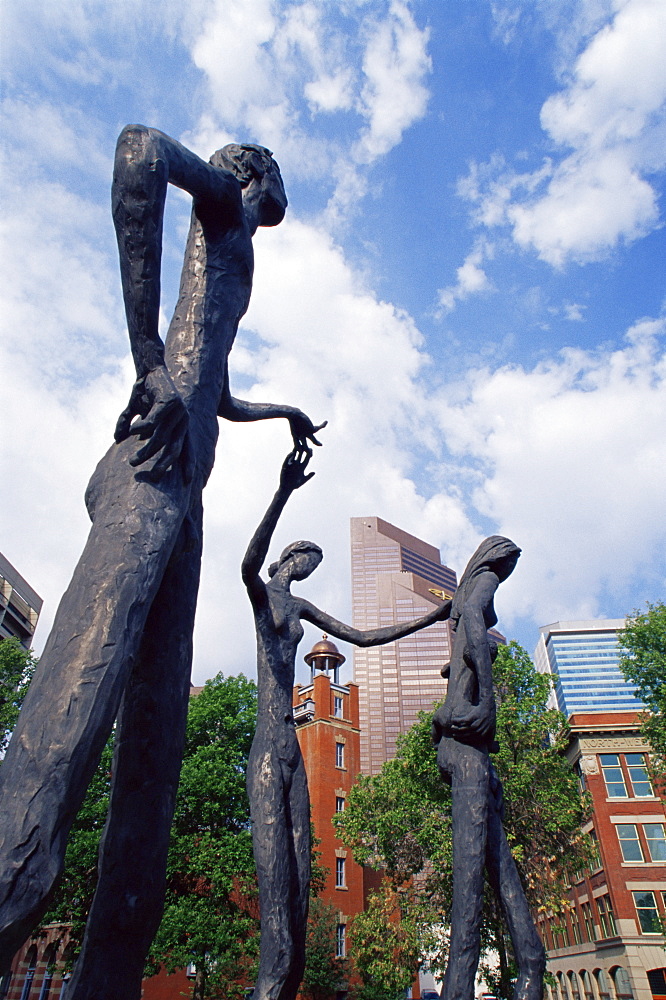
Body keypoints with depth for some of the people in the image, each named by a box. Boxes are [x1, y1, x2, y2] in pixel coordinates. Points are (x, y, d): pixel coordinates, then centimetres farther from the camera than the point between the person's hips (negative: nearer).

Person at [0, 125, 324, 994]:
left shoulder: (237, 256, 42)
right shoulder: (223, 199, 19)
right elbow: (141, 148, -7)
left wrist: (282, 411, 59)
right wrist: (151, 363, -15)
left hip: (183, 498, 9)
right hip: (151, 478, -9)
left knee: (157, 739, -3)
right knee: (71, 717, -25)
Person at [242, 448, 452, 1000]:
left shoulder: (302, 608, 27)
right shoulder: (263, 592, 7)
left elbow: (363, 636, 28)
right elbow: (249, 564, -19)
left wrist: (432, 618, 29)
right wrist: (283, 494, -32)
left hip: (294, 748, 8)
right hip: (268, 747, -8)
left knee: (300, 877, -2)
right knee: (275, 876, -20)